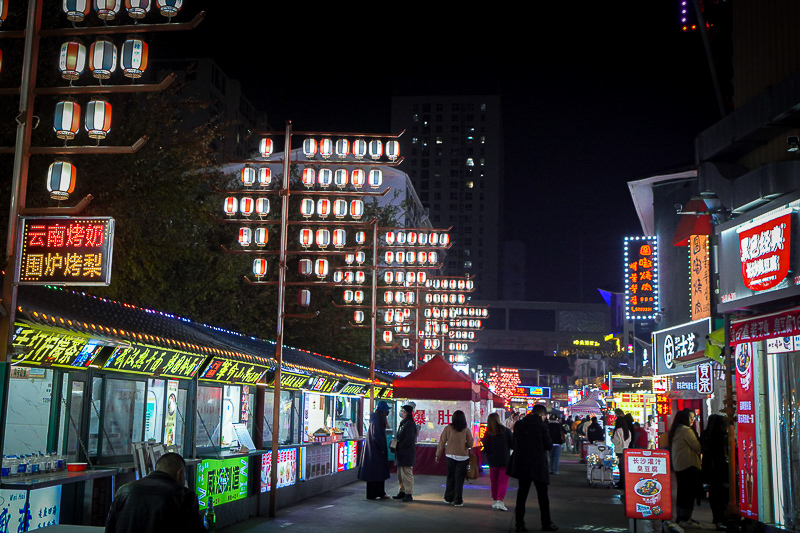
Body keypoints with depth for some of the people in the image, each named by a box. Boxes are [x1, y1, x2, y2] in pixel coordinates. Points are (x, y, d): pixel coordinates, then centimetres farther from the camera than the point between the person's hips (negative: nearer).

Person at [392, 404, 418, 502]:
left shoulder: (410, 424, -14)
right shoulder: (403, 423, 17)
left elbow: (408, 440, -18)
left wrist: (398, 446, -13)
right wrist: (396, 444, 8)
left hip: (407, 454, -10)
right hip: (401, 453, 10)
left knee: (407, 474, -7)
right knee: (400, 474, 14)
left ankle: (409, 494, -3)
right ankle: (402, 492, 22)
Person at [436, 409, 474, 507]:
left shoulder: (448, 428, -5)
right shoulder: (466, 430, -7)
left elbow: (442, 442, -2)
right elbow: (470, 444, -2)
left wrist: (438, 455, 6)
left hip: (450, 456, 1)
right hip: (462, 457, -1)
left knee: (450, 478, 14)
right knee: (459, 479, 4)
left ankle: (448, 498, 20)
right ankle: (457, 501, 5)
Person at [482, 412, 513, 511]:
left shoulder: (487, 433, -5)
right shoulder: (506, 431, -9)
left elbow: (485, 448, -1)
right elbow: (512, 444, -4)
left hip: (492, 461, 2)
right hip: (505, 460, -2)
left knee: (494, 481, 15)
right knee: (503, 481, 0)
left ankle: (494, 501, 22)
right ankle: (500, 501, -14)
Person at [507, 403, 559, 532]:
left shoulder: (519, 424, 3)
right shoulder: (541, 425, -11)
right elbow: (548, 445, -7)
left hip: (522, 465, 4)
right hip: (538, 466, -4)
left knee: (522, 494, 8)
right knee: (542, 495, 8)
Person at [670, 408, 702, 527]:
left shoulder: (675, 430, 15)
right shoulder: (686, 430, -15)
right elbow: (697, 447, -14)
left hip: (678, 465, 10)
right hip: (688, 465, -10)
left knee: (682, 491, 15)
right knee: (689, 491, -6)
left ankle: (681, 517, 21)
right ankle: (685, 519, -5)